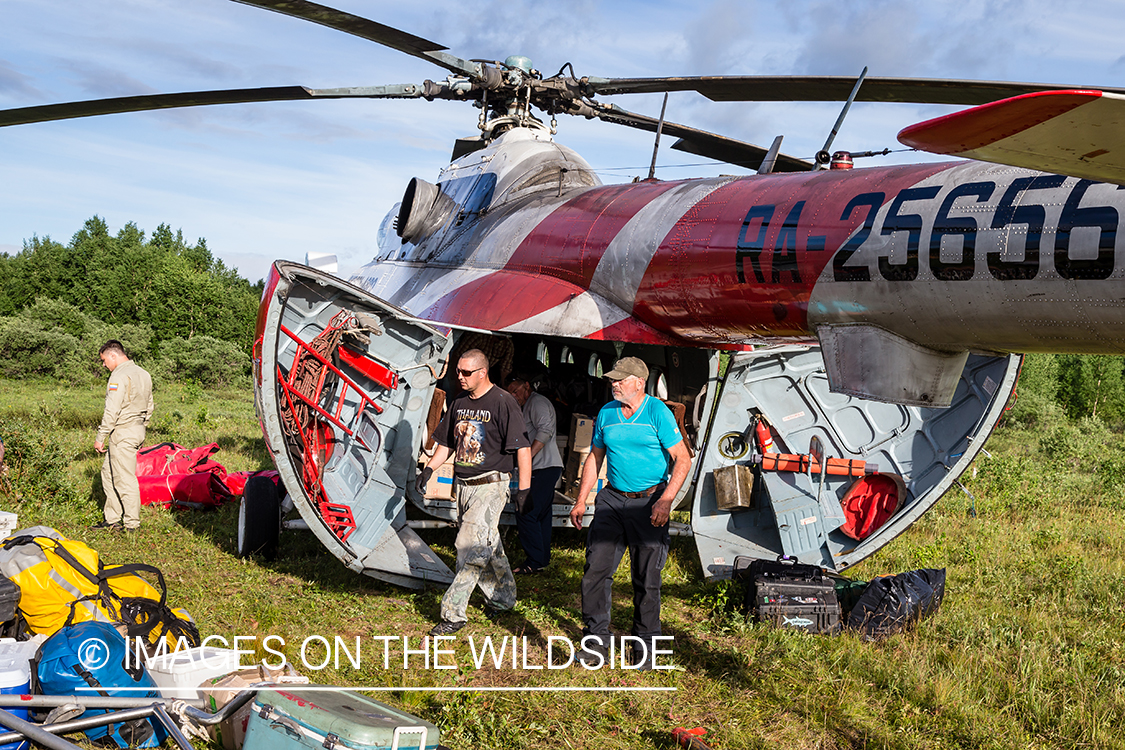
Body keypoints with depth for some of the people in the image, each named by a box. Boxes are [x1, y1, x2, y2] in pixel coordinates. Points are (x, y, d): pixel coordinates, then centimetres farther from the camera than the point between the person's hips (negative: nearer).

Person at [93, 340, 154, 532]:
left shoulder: (120, 376, -16)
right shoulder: (143, 374, 13)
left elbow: (112, 411, -20)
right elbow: (149, 408, 18)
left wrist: (101, 437, -14)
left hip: (123, 432, -10)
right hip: (138, 429, 10)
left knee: (125, 478, -3)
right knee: (108, 472, 17)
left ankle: (132, 523, 3)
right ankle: (111, 519, 21)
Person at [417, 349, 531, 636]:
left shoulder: (502, 402, -11)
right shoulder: (459, 403, 12)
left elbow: (523, 448, -12)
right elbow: (446, 443, 21)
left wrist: (524, 488, -15)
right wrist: (429, 469, 7)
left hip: (490, 486, -7)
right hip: (462, 485, 7)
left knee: (470, 547, -12)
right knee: (488, 546, 16)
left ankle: (454, 613, -9)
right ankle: (503, 599, 31)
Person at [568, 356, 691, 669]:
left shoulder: (658, 413, -8)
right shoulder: (606, 414, 8)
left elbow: (683, 459, -10)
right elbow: (595, 458, 18)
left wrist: (666, 500, -20)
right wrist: (581, 500, 12)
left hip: (648, 503, -4)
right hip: (612, 500, 4)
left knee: (646, 578, 3)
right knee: (596, 567, -6)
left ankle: (645, 645, 18)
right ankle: (596, 640, 4)